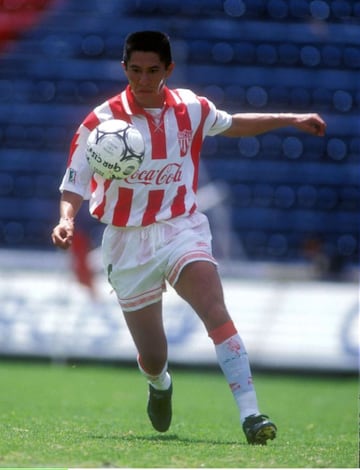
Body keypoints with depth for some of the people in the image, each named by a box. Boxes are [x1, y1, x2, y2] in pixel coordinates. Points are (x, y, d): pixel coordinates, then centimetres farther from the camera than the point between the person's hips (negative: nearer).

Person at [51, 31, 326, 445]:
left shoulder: (190, 109, 0)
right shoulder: (101, 122, -10)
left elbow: (232, 125, 21)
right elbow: (73, 185, -7)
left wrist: (292, 120, 17)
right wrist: (66, 220, -28)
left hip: (183, 228, 1)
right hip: (129, 242, -1)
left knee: (215, 311, -26)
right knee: (153, 358, 3)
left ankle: (250, 415, -32)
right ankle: (160, 384, 43)